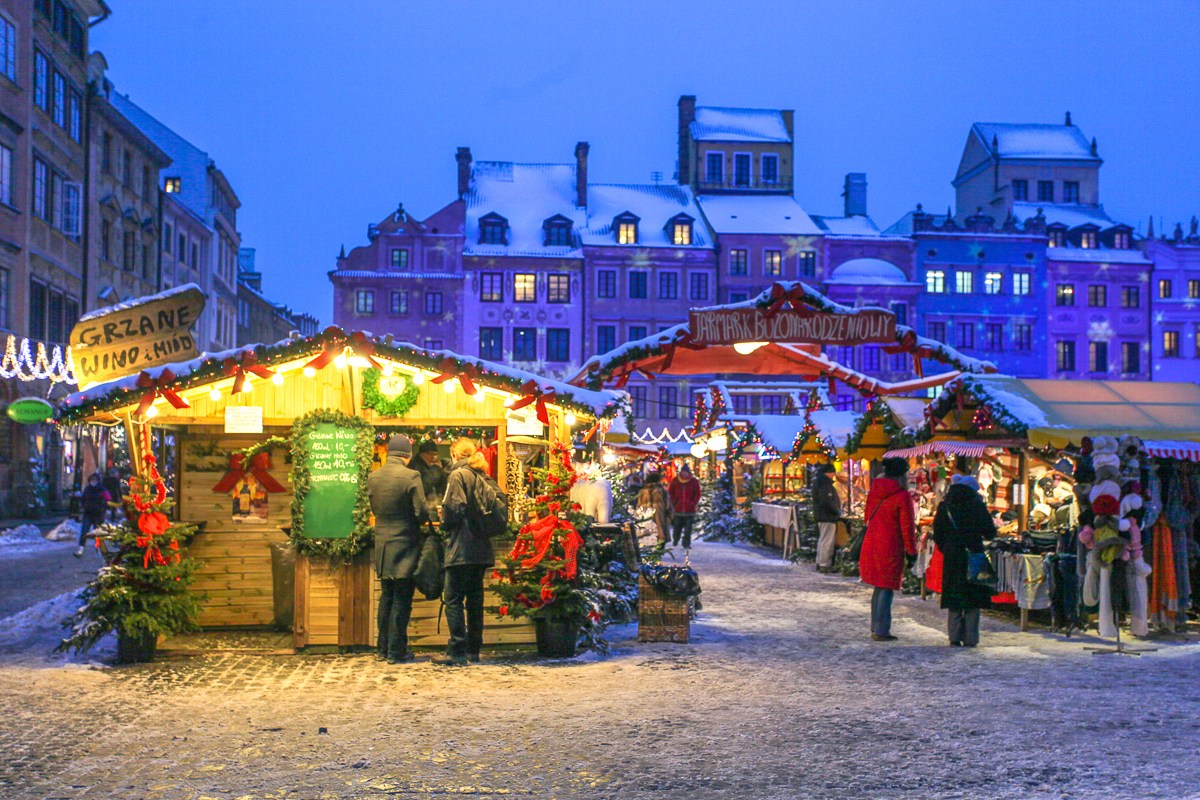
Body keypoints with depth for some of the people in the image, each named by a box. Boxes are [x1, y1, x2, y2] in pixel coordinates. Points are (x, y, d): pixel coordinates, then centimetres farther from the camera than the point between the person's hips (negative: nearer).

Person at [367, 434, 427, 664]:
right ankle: (396, 651, 2)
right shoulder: (411, 477, -15)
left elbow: (374, 509, 10)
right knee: (402, 600, 1)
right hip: (405, 545, -5)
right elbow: (421, 512, -14)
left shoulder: (373, 477, 2)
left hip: (382, 546, 6)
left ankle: (383, 647, 20)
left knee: (386, 597, 16)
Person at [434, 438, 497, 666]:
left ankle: (456, 651, -7)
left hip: (461, 547, -8)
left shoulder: (458, 475, -8)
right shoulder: (483, 477, 13)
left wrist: (444, 525, 2)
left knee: (453, 598, -4)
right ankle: (473, 649, 16)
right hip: (481, 547, 8)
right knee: (475, 598, 12)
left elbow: (453, 508, -15)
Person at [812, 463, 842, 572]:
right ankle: (824, 564, -5)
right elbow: (827, 502, -26)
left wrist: (837, 511, 17)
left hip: (821, 515, 11)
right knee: (827, 541, -6)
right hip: (827, 517, -11)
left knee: (822, 540, 17)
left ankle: (820, 563, 24)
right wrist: (837, 511, -13)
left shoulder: (818, 482, 14)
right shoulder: (825, 484, -19)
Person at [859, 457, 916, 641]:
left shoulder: (874, 491, 8)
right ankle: (881, 631, 1)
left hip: (870, 545, 7)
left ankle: (876, 627, 24)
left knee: (879, 587, 17)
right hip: (890, 548, -7)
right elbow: (907, 526, -11)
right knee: (887, 589, 0)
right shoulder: (902, 496, -13)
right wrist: (912, 551, -1)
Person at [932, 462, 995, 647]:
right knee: (973, 598, 4)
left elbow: (937, 536, 5)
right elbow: (990, 533, -3)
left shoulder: (944, 507, 3)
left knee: (953, 598, 8)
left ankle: (954, 637, 7)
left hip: (951, 557, 3)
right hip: (972, 557, -3)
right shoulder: (977, 506, -6)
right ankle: (969, 638, 3)